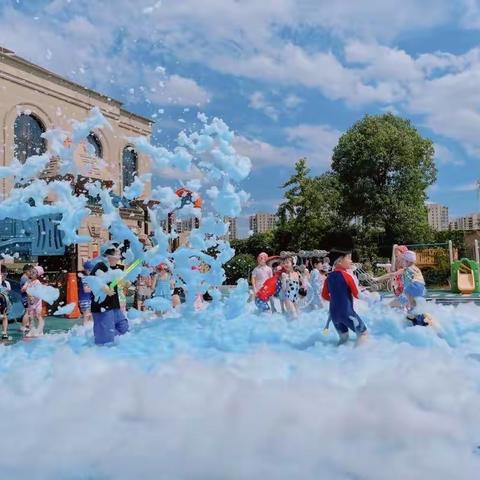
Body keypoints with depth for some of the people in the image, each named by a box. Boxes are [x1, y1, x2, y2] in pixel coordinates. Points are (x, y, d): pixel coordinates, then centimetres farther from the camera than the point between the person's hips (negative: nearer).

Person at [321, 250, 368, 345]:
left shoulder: (329, 277, 4)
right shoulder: (347, 276, -13)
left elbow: (324, 296, 12)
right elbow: (357, 295, -5)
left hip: (334, 313, 7)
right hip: (347, 312, -7)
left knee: (343, 337, 21)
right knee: (363, 333, 6)